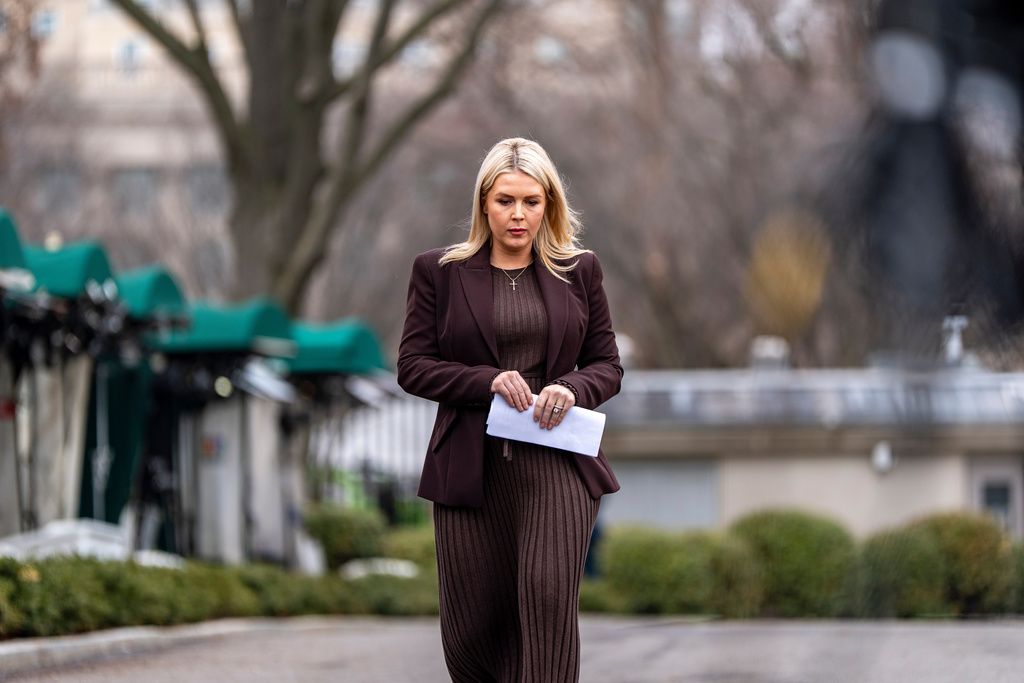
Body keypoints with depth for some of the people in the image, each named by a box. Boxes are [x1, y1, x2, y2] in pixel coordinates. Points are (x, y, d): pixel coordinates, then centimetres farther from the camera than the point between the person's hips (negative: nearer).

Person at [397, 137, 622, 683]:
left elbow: (607, 365, 12)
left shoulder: (579, 271, 9)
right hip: (471, 467, 0)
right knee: (472, 627, 4)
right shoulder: (439, 271, 5)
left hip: (556, 464, 0)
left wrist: (572, 388, -11)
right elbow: (412, 366, 2)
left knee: (548, 597, -18)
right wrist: (487, 380, -14)